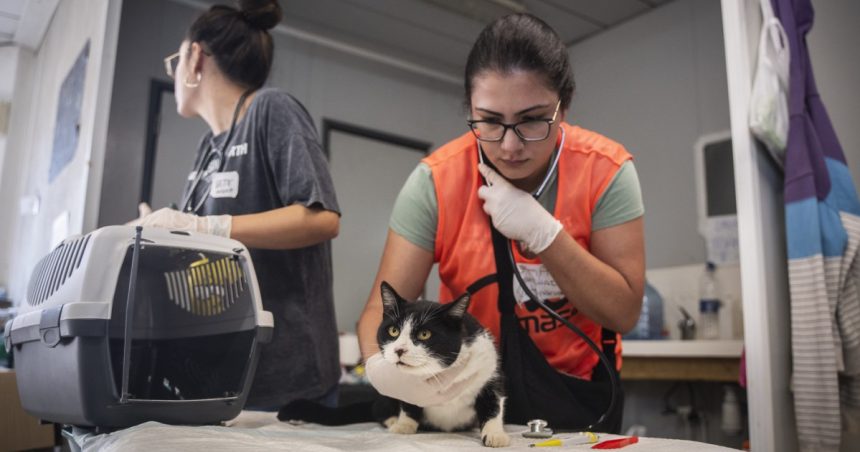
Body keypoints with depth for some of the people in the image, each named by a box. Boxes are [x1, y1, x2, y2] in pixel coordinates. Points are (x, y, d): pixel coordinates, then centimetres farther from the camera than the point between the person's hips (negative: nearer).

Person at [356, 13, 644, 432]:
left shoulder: (605, 171, -16)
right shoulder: (437, 180, -17)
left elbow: (624, 312, -15)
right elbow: (383, 307, -17)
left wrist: (544, 232, -28)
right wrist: (381, 364, -38)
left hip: (576, 393, 1)